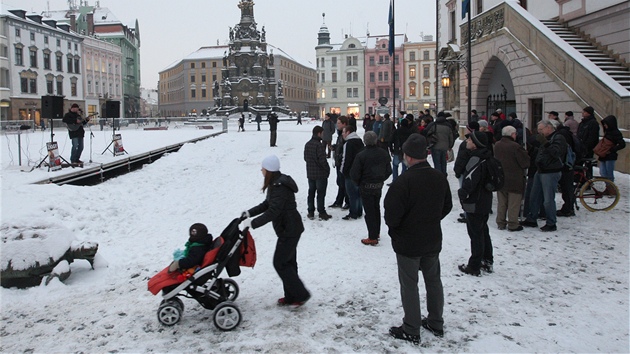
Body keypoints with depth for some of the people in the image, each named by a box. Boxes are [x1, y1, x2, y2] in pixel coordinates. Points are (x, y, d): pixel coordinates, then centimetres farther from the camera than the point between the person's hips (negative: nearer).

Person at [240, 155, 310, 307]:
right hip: (289, 229, 10)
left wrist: (252, 223, -27)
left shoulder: (280, 188, -24)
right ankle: (291, 297, 25)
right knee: (288, 262, 15)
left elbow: (272, 212, -29)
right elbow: (267, 204, 17)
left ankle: (300, 295, 5)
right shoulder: (276, 183, 9)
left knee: (280, 263, -3)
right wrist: (249, 213, 9)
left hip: (289, 230, -10)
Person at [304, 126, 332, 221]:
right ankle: (321, 213, 7)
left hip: (310, 173, 7)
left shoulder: (307, 144, 4)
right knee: (321, 193, 2)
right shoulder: (319, 145, -20)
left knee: (311, 192, 13)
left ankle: (311, 212, 17)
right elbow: (322, 160, -21)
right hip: (320, 174, -7)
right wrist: (327, 169, -7)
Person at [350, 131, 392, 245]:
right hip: (379, 186, 6)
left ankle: (372, 237, 5)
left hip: (366, 187, -5)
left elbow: (354, 174, -17)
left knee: (369, 211, 1)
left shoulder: (361, 155, -20)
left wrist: (358, 183, 1)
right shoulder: (384, 154, -2)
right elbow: (388, 171, 6)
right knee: (376, 209, 21)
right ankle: (377, 233, 32)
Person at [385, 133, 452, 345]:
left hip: (408, 243, -6)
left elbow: (392, 213, -22)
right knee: (433, 281, 19)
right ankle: (436, 324, 32)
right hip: (433, 240, 7)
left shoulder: (404, 181, -25)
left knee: (409, 285, 5)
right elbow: (447, 206, 11)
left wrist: (393, 228, -1)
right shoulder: (440, 178, -2)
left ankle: (411, 331, 15)